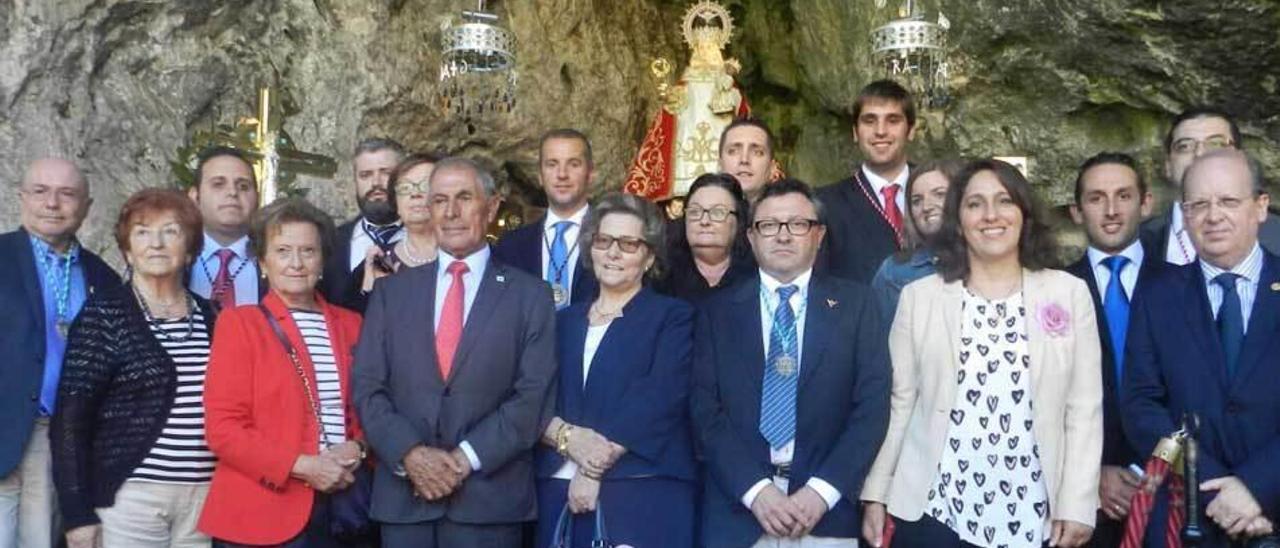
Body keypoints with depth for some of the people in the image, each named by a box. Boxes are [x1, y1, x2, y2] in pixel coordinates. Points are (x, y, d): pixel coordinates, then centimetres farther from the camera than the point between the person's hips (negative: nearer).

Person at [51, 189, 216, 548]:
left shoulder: (209, 316, 10)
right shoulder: (104, 315, -3)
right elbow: (71, 419, -6)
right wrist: (78, 513, -10)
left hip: (205, 496, 4)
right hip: (132, 495, -4)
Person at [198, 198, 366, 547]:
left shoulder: (349, 324, 10)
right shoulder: (239, 323, -2)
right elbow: (222, 427, -7)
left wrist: (357, 449, -5)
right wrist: (301, 466, -16)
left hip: (337, 509, 4)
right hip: (262, 515, -4)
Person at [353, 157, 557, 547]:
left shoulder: (530, 295, 3)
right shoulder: (391, 292, 10)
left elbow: (533, 397, -4)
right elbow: (368, 388, 4)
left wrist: (467, 457, -12)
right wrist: (410, 453, -11)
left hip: (489, 499, -2)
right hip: (404, 496, 2)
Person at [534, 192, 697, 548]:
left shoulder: (674, 317, 3)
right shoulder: (565, 320, 17)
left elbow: (656, 400, -10)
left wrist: (596, 467, -15)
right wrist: (567, 436, -14)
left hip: (643, 495, -4)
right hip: (560, 492, 4)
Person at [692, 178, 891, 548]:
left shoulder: (855, 305, 5)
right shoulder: (717, 311, 7)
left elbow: (873, 404, -1)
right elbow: (705, 408, 0)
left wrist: (822, 490, -12)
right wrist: (754, 490, -12)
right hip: (737, 510, 0)